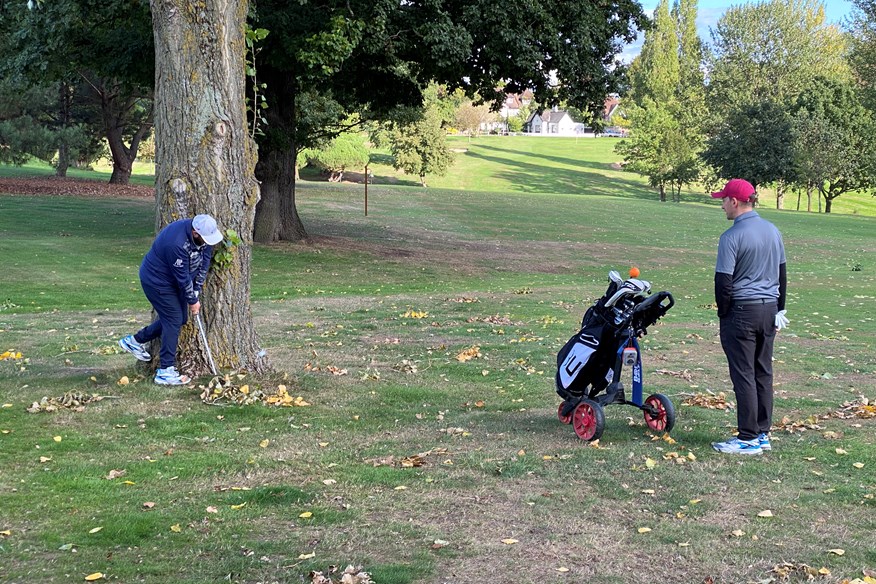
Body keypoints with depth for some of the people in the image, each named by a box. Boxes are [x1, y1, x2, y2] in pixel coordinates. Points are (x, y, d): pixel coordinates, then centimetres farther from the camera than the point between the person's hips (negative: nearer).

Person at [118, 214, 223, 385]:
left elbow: (204, 262, -2)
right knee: (174, 320, -9)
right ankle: (165, 372, -2)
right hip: (157, 281, -9)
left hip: (172, 281, 9)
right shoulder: (176, 243, -37)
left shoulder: (203, 232, -12)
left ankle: (135, 341, 29)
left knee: (179, 318, 13)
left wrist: (196, 292, -4)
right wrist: (192, 301, -15)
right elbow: (183, 278, -27)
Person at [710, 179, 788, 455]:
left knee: (744, 375, -2)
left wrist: (723, 313, -2)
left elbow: (724, 281, -14)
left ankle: (749, 439, 1)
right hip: (768, 310, 7)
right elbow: (782, 274, 15)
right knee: (763, 373, 12)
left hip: (741, 311, -7)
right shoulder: (773, 231, 8)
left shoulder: (732, 236, -15)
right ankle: (763, 433, 18)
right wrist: (779, 311, 21)